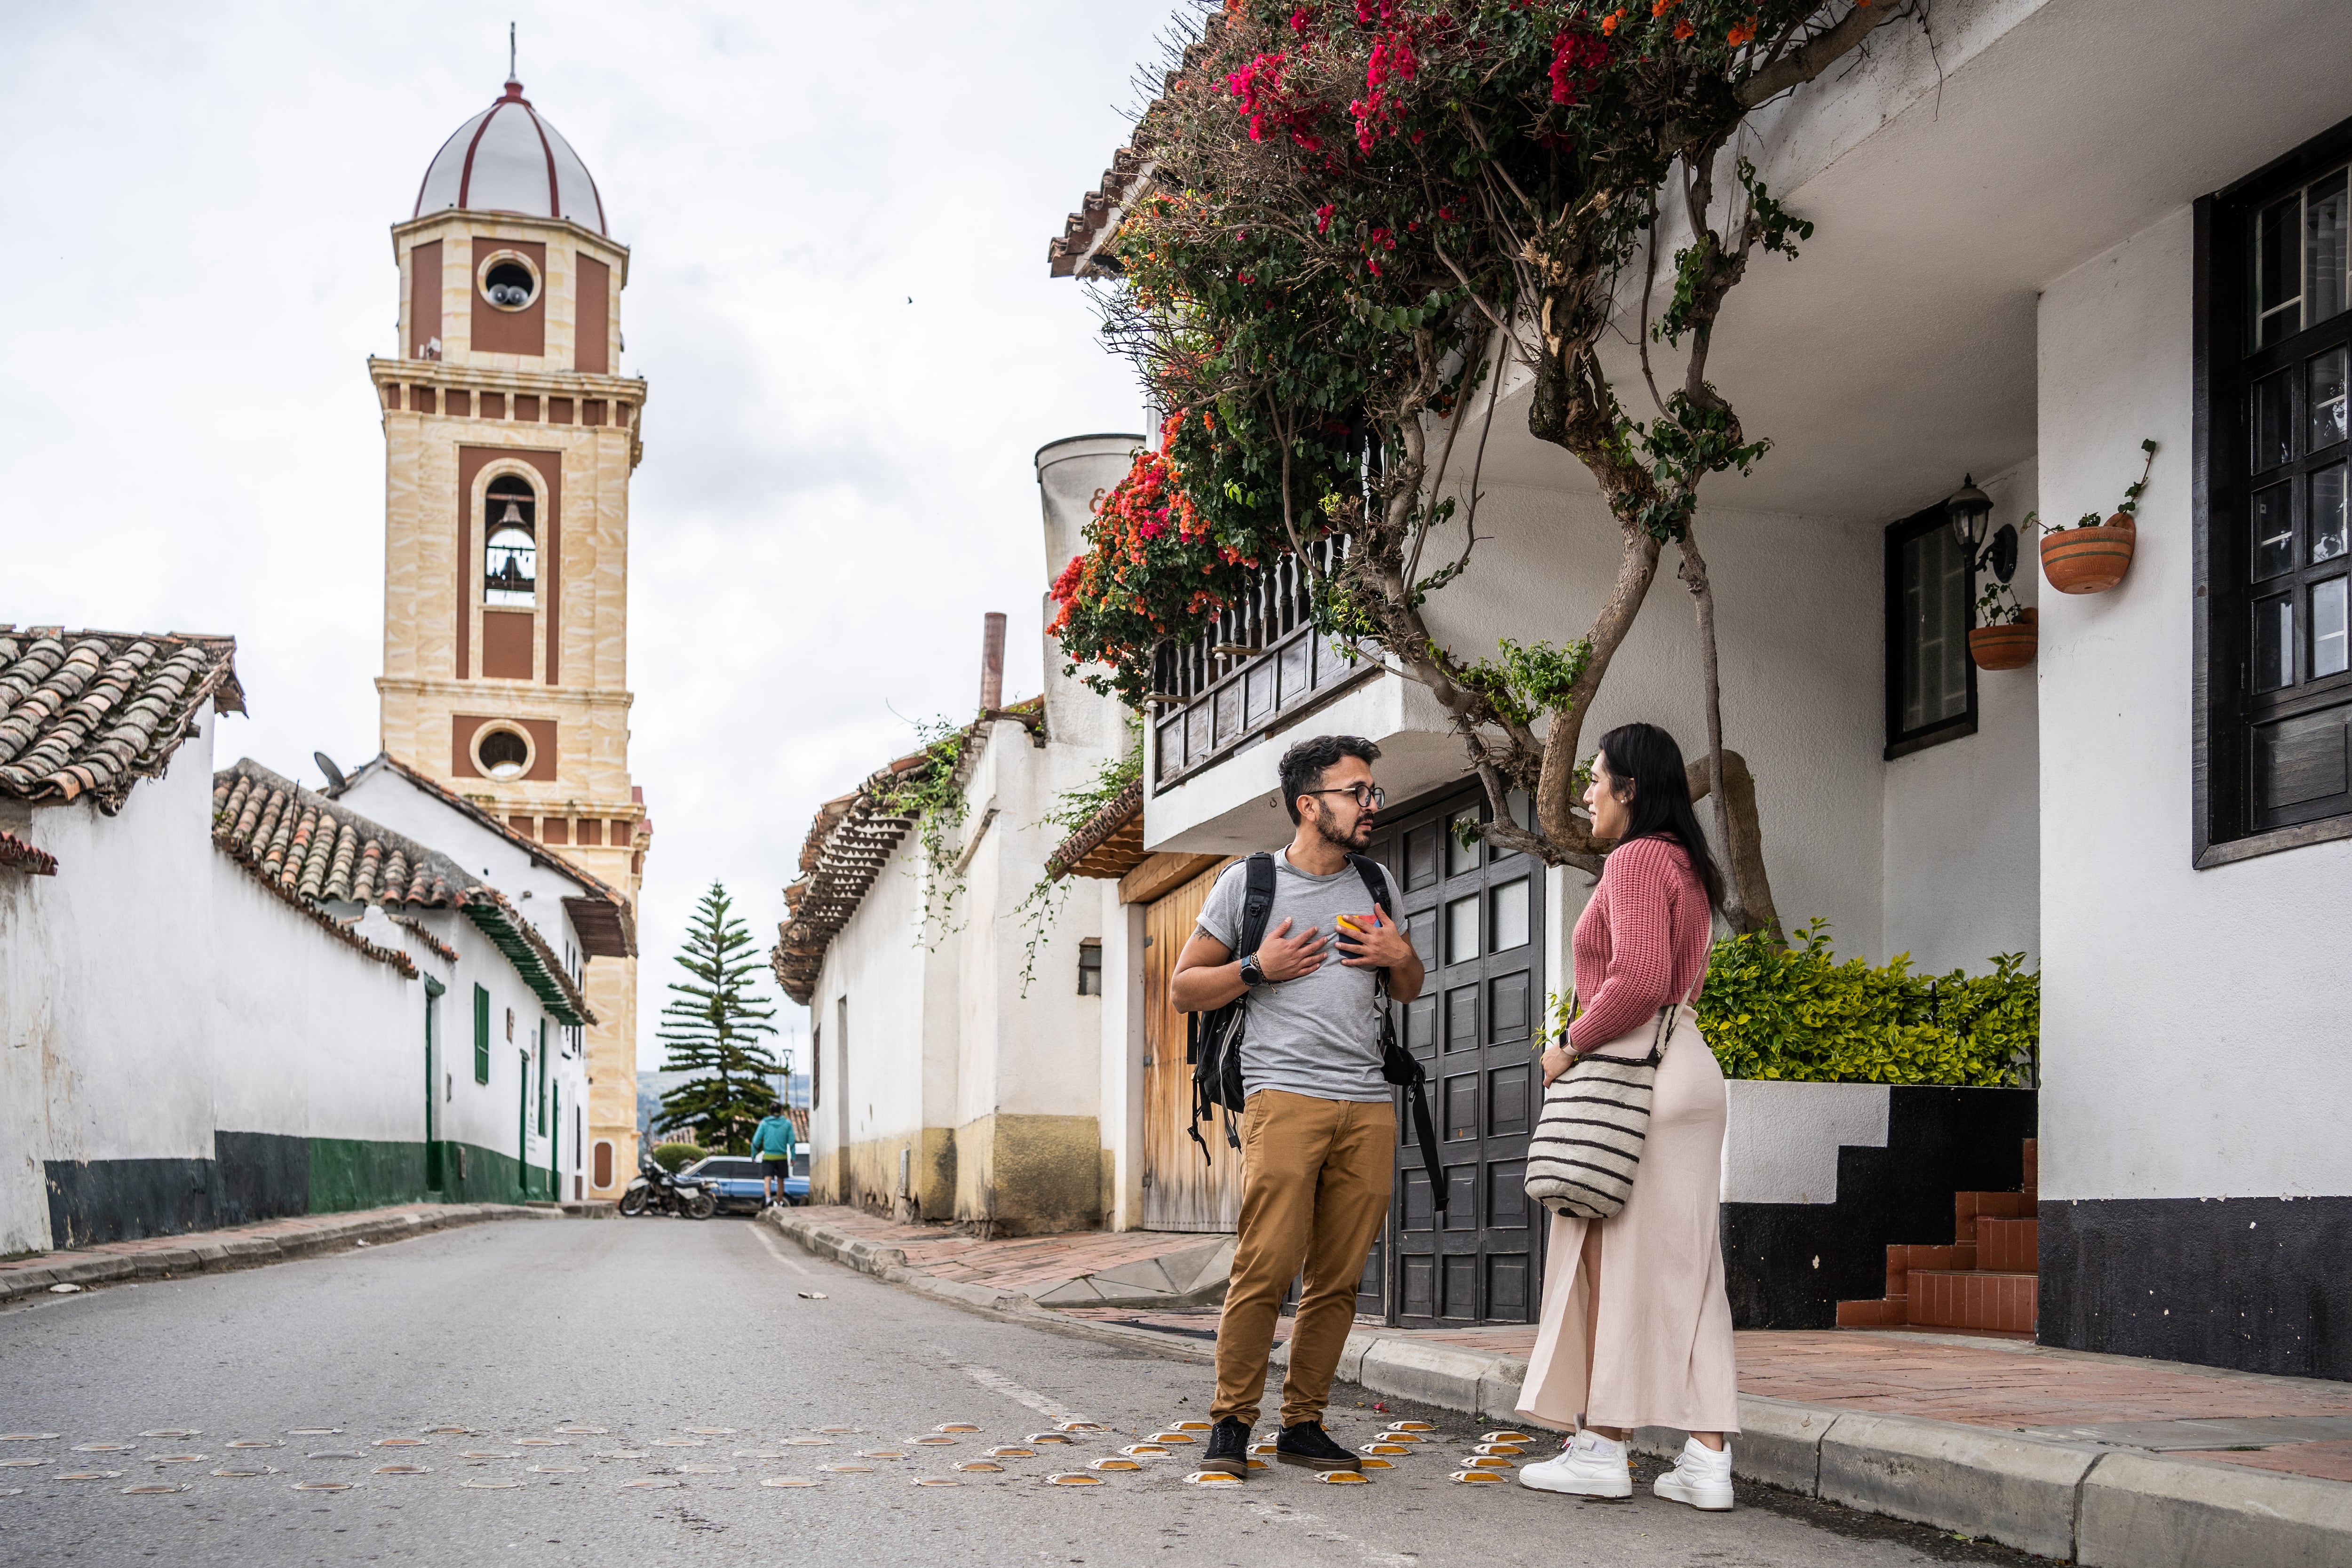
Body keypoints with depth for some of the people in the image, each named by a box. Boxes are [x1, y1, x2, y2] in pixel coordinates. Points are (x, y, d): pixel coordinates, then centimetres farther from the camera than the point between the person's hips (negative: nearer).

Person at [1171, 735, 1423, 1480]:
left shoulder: (1378, 884, 19)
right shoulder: (1247, 883, 6)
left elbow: (1410, 992, 29)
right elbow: (1183, 989, 9)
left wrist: (1402, 958, 6)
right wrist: (1258, 968, -6)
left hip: (1369, 1104, 4)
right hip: (1285, 1095, -4)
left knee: (1339, 1278, 2)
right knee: (1266, 1264, -12)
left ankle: (1303, 1423, 11)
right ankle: (1231, 1421, -2)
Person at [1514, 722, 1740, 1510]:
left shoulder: (1634, 860, -10)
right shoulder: (1686, 867, 21)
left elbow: (1638, 979, -22)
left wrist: (1573, 1044, -11)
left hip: (1634, 1067, -9)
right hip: (1688, 1068, 9)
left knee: (1613, 1260, -4)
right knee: (1684, 1266, 6)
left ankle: (1602, 1447, 0)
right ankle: (1707, 1456, 3)